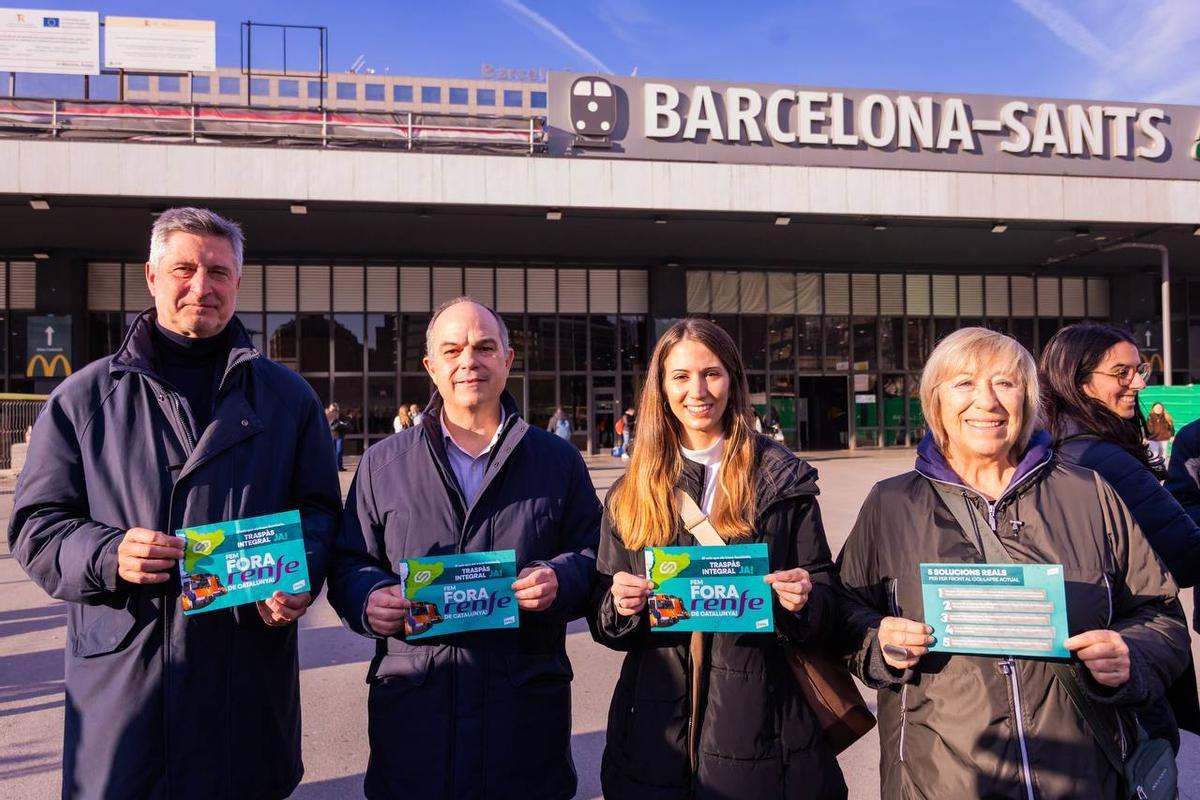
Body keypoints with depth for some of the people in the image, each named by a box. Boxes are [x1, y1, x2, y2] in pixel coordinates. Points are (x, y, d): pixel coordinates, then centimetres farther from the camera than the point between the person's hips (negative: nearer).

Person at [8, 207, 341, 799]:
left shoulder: (288, 397, 8)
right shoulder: (83, 398, 6)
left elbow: (319, 509, 8)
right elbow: (35, 523, 5)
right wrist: (107, 554, -14)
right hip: (121, 676, 0)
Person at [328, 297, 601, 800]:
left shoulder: (558, 460, 7)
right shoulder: (383, 463, 9)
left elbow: (594, 555, 6)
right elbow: (349, 564, 10)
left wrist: (560, 580, -15)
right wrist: (368, 600, -11)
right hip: (412, 704, 1)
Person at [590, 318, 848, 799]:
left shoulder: (783, 480, -2)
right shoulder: (631, 494, 3)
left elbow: (827, 605, 1)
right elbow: (605, 621, 7)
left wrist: (805, 599, -20)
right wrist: (620, 605, -14)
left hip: (760, 721, -1)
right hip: (657, 720, 2)